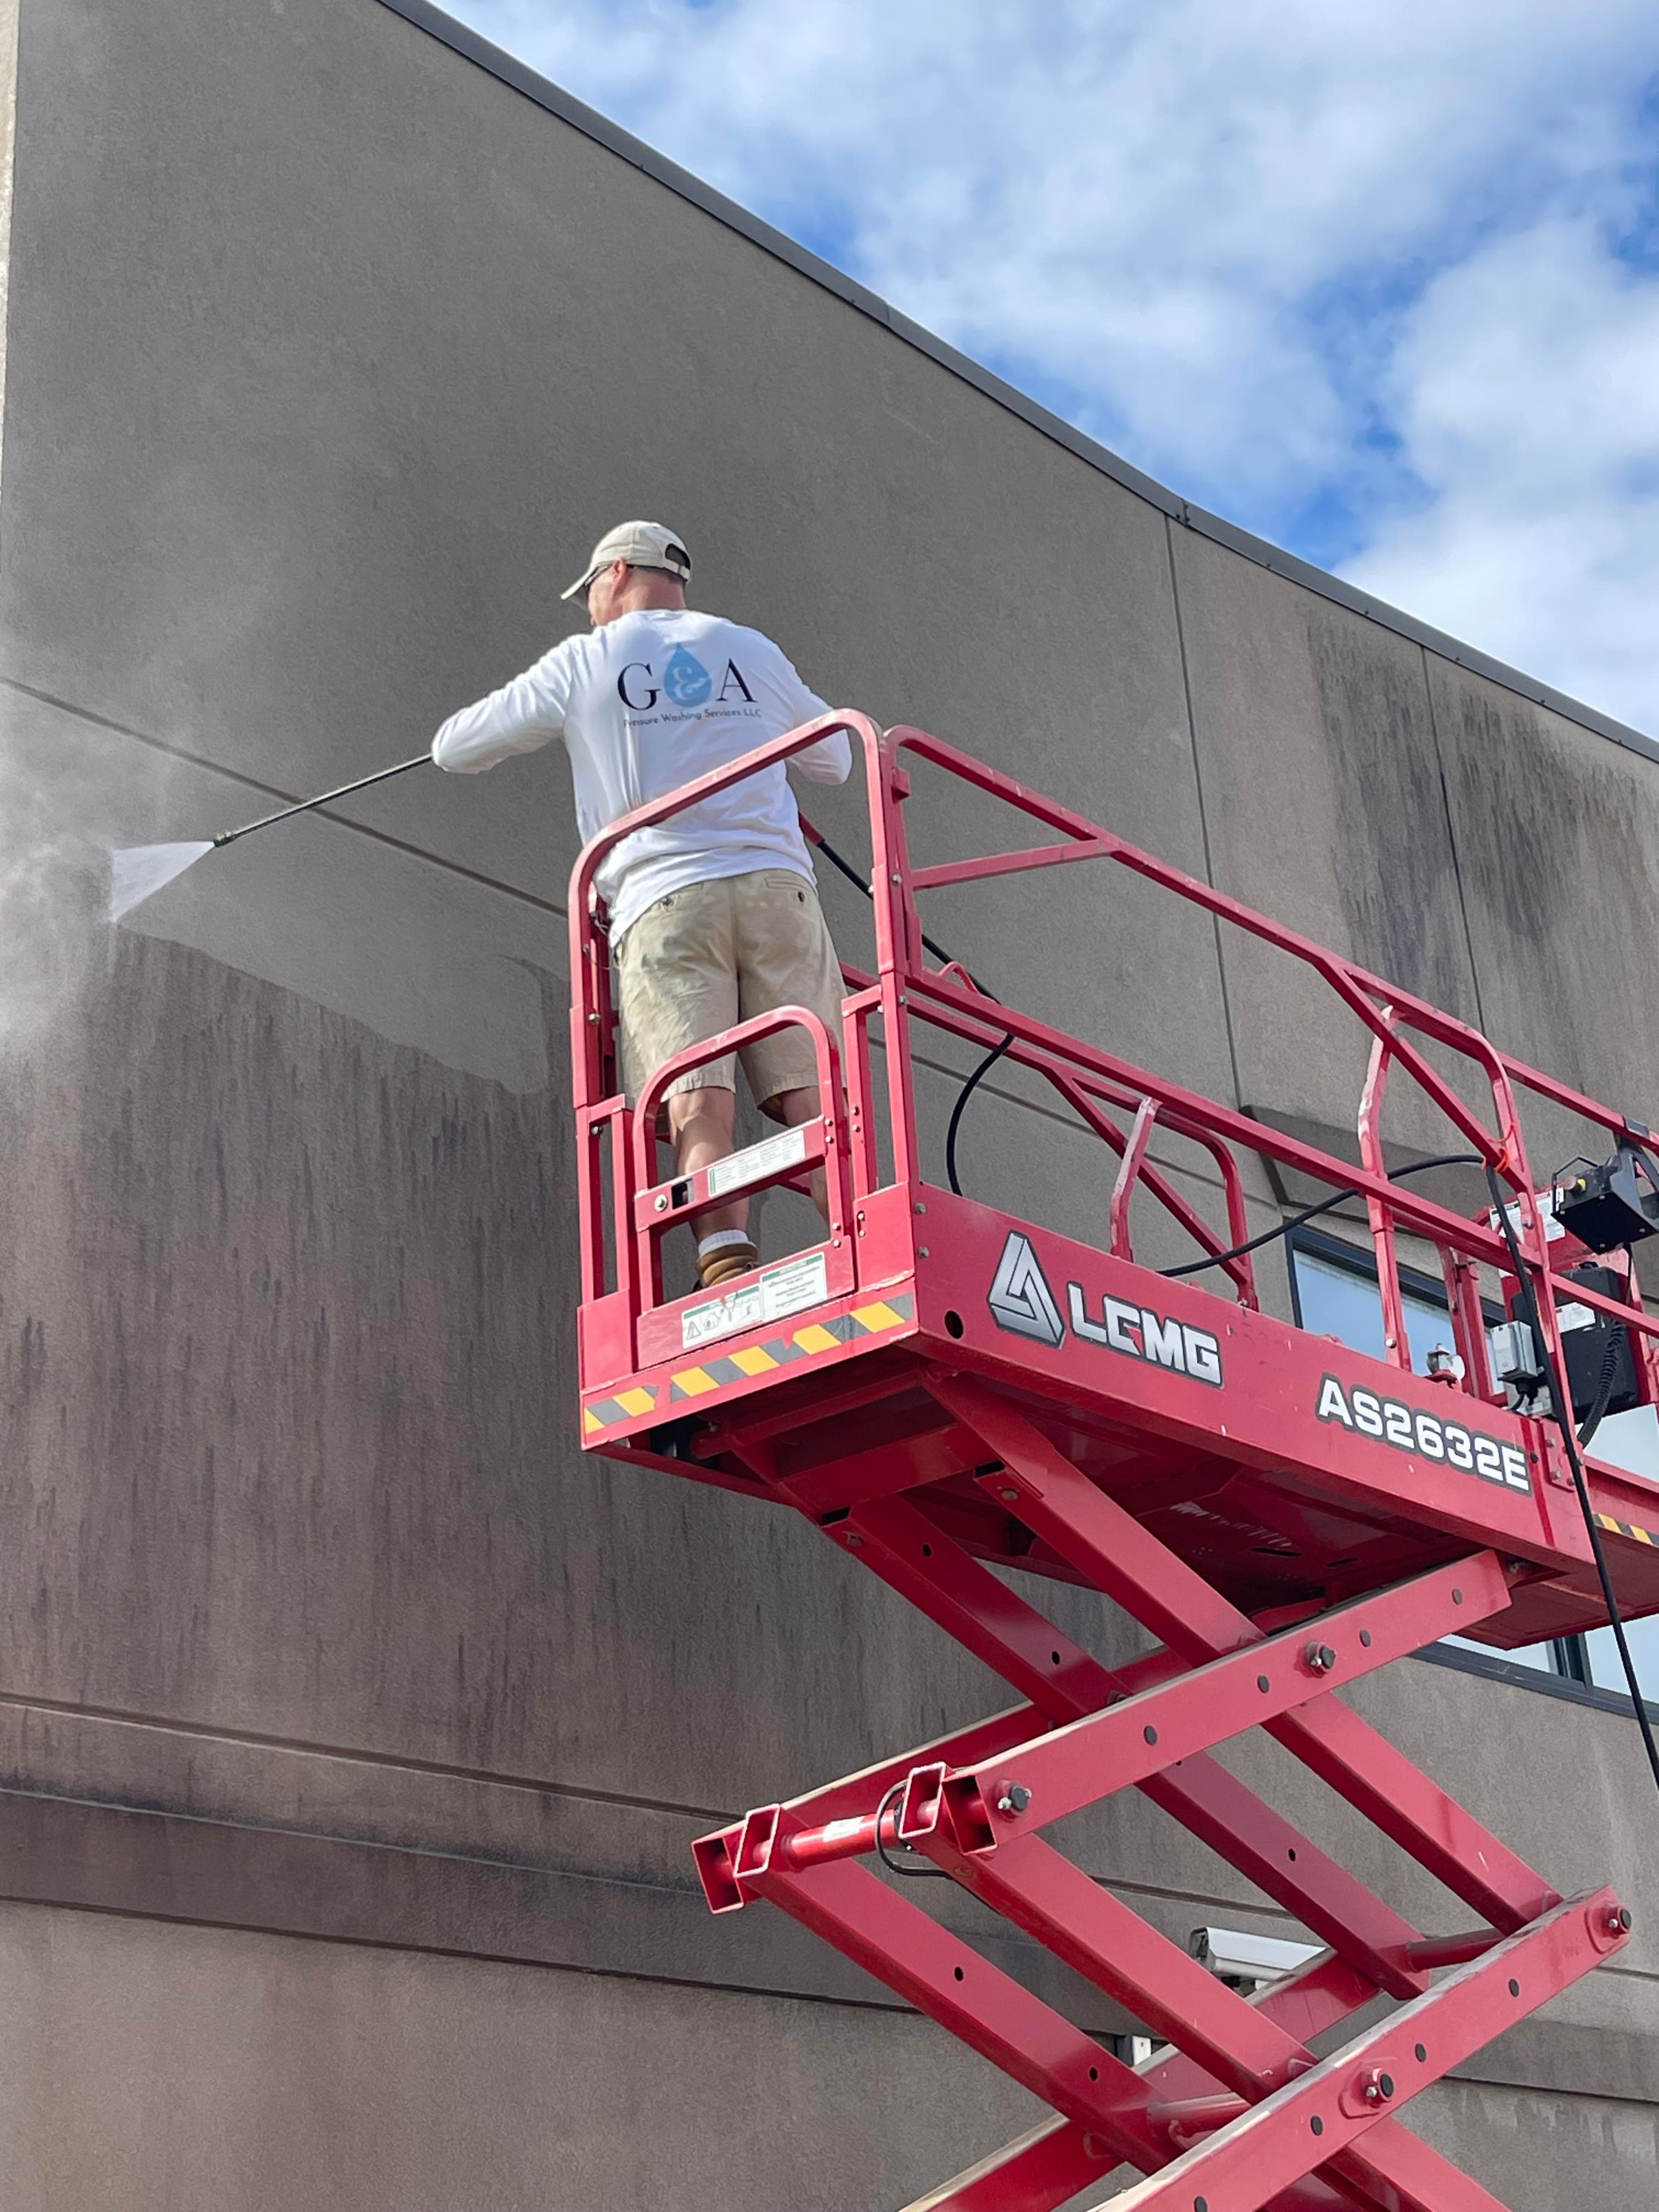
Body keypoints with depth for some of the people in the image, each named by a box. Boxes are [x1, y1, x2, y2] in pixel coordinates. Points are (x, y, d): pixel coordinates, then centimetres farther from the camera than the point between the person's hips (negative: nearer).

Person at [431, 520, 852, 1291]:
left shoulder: (580, 663, 14)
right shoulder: (752, 651, 22)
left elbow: (455, 751, 23)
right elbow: (834, 760, 35)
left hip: (660, 901, -2)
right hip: (777, 886, 2)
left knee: (694, 1100, -15)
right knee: (810, 1095, -6)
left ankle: (726, 1256, -35)